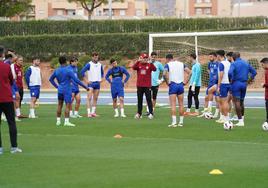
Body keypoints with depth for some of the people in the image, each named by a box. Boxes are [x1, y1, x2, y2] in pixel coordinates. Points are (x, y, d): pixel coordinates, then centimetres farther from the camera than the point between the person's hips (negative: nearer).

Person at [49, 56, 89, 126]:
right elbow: (76, 80, -17)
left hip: (60, 90, 6)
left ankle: (58, 121, 17)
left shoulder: (57, 71, 4)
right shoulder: (68, 71, -15)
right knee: (68, 106, -5)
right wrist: (85, 87, -11)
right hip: (67, 90, -6)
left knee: (60, 105, 14)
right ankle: (66, 121, -11)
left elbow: (51, 79, 18)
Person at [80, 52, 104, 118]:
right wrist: (86, 80, -11)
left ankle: (93, 112, 12)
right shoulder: (89, 64, -7)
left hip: (97, 83, 5)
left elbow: (102, 73, 25)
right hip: (91, 83, -5)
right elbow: (82, 72, -10)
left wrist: (101, 79, 10)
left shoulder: (100, 65, 10)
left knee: (95, 99, 7)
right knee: (89, 98, -12)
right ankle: (89, 112, -14)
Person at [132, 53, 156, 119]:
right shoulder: (139, 65, 4)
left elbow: (154, 69, -17)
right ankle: (139, 113, 17)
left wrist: (150, 63, -30)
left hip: (147, 86, -2)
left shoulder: (149, 65, 0)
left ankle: (151, 113, -2)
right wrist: (138, 61, -27)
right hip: (139, 86, 2)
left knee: (149, 99, -5)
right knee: (139, 100, 10)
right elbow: (133, 68, -16)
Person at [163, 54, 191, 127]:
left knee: (173, 105, -5)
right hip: (181, 85, 4)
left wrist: (167, 82, -6)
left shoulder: (168, 65, -1)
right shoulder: (181, 64, 13)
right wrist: (186, 81, 7)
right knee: (181, 104, 9)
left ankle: (174, 122, -12)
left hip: (173, 85, -4)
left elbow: (164, 74, -18)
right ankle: (181, 122, 9)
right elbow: (189, 72, 6)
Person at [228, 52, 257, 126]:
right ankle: (242, 118, 26)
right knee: (241, 102, 19)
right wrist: (250, 80, 16)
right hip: (244, 84, 6)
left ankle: (240, 121, -13)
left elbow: (230, 73, -26)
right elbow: (254, 72, 14)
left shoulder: (234, 64, -9)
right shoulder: (246, 63, 11)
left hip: (236, 83, -6)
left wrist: (231, 80, -10)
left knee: (237, 102, -6)